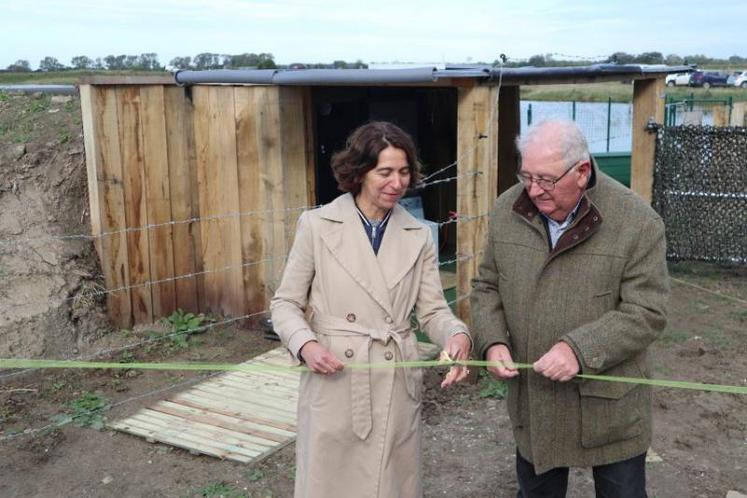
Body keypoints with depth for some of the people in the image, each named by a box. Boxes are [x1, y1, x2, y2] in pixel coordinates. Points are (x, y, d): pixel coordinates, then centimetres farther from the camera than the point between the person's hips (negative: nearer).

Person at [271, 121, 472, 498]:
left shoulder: (418, 236, 5)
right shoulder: (317, 225, -3)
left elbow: (433, 310, 3)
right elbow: (285, 303, 1)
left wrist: (458, 335, -18)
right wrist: (305, 344, -17)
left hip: (397, 386, 3)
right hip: (334, 383, -2)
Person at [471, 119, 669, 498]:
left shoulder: (637, 223, -17)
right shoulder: (507, 211, -5)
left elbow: (645, 313, -17)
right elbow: (486, 286, 5)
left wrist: (580, 350, -29)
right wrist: (492, 342, -12)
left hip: (610, 407, -3)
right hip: (531, 401, 4)